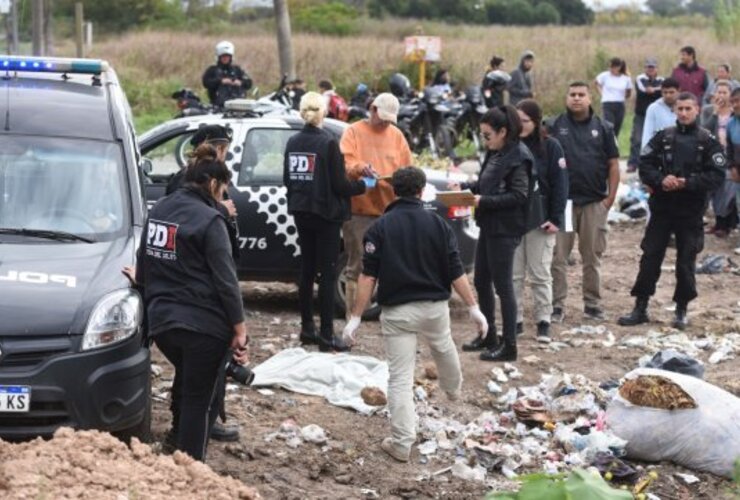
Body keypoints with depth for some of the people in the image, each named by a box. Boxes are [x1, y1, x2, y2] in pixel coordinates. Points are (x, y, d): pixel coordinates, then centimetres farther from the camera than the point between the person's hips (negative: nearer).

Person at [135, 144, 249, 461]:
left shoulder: (157, 211, 8)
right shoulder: (209, 220, -12)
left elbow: (142, 270, 15)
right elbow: (225, 279, -15)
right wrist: (239, 328, -11)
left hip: (160, 320, 7)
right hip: (203, 324, -7)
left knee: (186, 379, 29)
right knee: (200, 400, 3)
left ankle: (178, 438, 43)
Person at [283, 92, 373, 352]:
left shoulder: (293, 142, 4)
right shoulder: (328, 143, -16)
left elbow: (287, 179, 10)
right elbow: (339, 185, -16)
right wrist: (364, 185, 0)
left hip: (301, 212, 6)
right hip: (325, 215, -6)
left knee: (307, 269, 14)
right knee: (327, 273, -2)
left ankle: (307, 329, 20)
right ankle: (326, 335, -3)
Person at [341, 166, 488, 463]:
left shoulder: (379, 228, -7)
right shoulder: (438, 224, -2)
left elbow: (368, 275, -11)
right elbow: (455, 272, -4)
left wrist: (356, 317, -9)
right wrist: (473, 308, 2)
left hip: (396, 310, -3)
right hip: (434, 307, 3)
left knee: (400, 377, -1)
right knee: (444, 349, 32)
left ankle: (402, 444, -3)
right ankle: (453, 390, 61)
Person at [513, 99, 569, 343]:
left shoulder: (550, 147, -4)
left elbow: (560, 184, -5)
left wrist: (555, 218, -10)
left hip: (539, 219, -3)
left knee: (540, 274, 3)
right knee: (513, 274, 6)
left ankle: (543, 321, 10)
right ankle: (515, 320, 13)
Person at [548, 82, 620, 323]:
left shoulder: (602, 128, 5)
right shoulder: (555, 127, 2)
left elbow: (613, 165, 6)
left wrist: (611, 196, -1)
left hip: (594, 202, 1)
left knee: (592, 256, 8)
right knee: (558, 256, -1)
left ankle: (592, 303, 17)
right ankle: (557, 305, 5)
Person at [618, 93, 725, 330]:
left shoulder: (708, 141, -2)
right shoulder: (663, 137, 5)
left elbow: (717, 175, -8)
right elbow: (644, 166, 3)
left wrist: (687, 183, -19)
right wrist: (660, 179, -17)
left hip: (691, 212, -2)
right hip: (661, 209, 2)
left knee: (686, 262, 5)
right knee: (650, 258, 3)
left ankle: (681, 311, 18)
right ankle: (640, 308, 11)